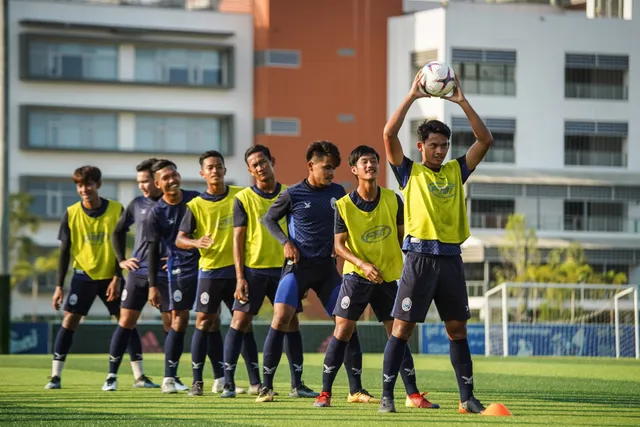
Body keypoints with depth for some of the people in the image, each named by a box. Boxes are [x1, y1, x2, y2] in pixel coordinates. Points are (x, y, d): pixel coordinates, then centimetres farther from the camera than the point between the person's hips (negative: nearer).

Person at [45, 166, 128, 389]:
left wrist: (117, 278, -10)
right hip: (83, 276, 0)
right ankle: (55, 376, -5)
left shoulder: (117, 210, -7)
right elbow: (65, 252, 0)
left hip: (111, 276, 0)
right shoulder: (71, 214, -5)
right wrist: (59, 285, -3)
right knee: (69, 320, -8)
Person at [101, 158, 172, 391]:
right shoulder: (137, 204, 7)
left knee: (172, 324, 0)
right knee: (126, 320, -2)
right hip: (138, 271, 2)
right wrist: (121, 259, 11)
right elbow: (118, 232, 20)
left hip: (166, 273, -2)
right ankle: (112, 376, 0)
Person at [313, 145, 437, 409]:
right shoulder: (343, 206, -7)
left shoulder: (393, 201, -2)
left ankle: (413, 395, 6)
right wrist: (363, 265, -21)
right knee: (342, 330, -7)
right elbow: (339, 245, -7)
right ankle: (325, 393, 0)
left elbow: (403, 236, 8)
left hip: (388, 278, 2)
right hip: (356, 276, -2)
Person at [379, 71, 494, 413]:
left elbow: (485, 140, 7)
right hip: (420, 256, -3)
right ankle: (387, 395, -2)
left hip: (450, 257, 3)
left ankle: (467, 397, 11)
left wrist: (462, 102, 1)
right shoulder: (410, 172, 5)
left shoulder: (456, 171, 13)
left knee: (457, 328, 7)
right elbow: (389, 134, -7)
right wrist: (412, 96, -6)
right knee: (402, 327, -5)